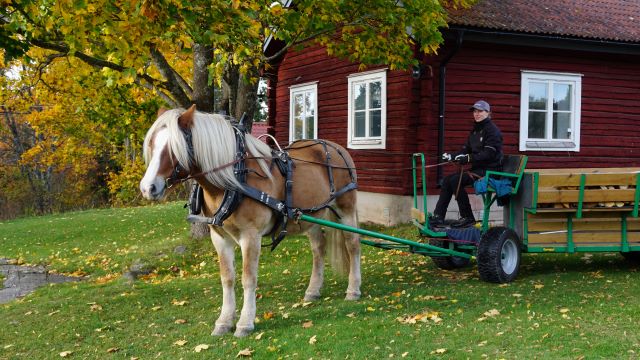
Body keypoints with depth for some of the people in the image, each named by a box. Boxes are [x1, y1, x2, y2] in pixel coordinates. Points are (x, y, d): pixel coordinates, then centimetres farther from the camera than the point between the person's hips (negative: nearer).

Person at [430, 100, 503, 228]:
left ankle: (467, 218, -15)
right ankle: (438, 216, -5)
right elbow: (466, 149, 13)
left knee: (456, 180, -24)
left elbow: (488, 154, -21)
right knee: (447, 180, -4)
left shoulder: (492, 130, -10)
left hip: (489, 170, -9)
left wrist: (468, 159, -28)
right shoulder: (475, 130, 18)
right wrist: (452, 156, -5)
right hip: (478, 168, 9)